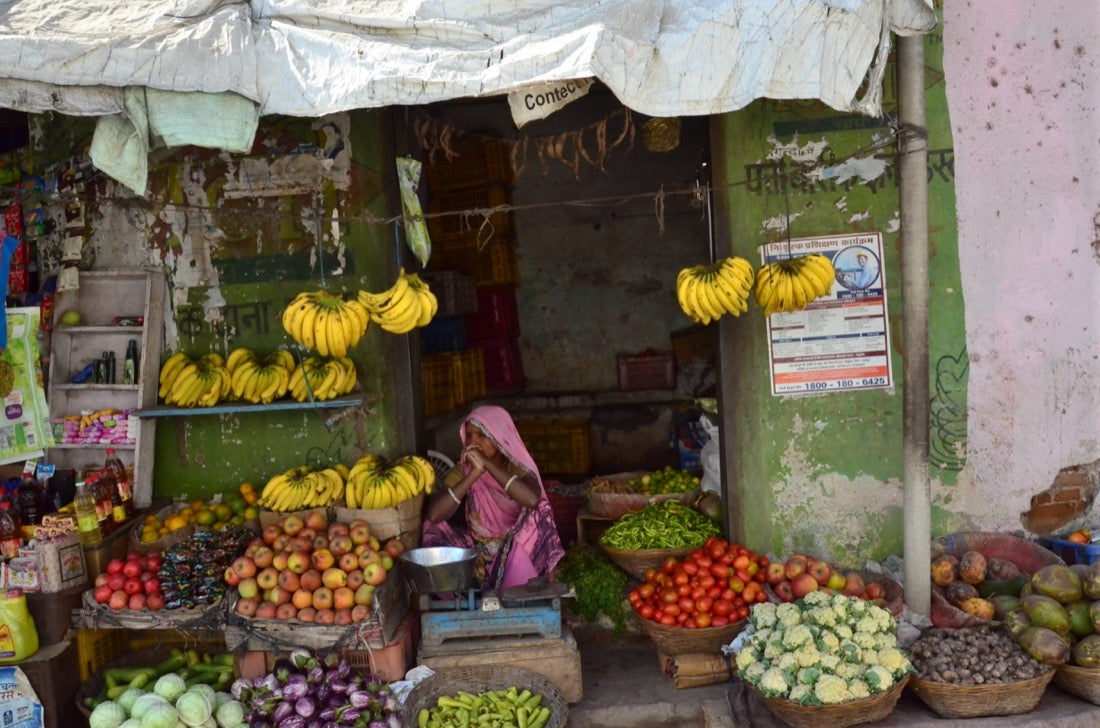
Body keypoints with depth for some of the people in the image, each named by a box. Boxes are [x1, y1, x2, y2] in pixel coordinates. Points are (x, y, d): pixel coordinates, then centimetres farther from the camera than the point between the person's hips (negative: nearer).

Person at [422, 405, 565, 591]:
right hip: (479, 555, 1)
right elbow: (434, 515, -21)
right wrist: (474, 473, -26)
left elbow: (532, 499, -32)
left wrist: (487, 464, -29)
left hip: (518, 553, -1)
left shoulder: (518, 468, -7)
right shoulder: (463, 471, -3)